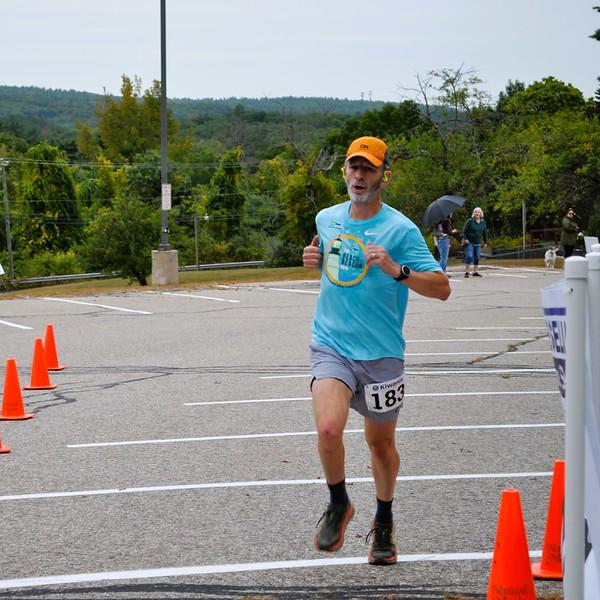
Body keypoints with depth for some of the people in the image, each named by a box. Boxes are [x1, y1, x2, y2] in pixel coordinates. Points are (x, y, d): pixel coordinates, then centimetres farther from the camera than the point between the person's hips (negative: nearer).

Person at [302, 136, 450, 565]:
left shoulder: (400, 229, -8)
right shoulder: (327, 219, 7)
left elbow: (441, 287, -12)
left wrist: (395, 270, -26)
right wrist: (313, 259, 5)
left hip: (381, 353, -2)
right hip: (331, 347, 2)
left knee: (381, 442, 12)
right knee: (328, 429, -21)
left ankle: (384, 522, 38)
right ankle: (338, 505, 7)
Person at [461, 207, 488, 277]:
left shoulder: (483, 222, 7)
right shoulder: (470, 221, -7)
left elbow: (485, 233, 15)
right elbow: (464, 230, -6)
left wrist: (485, 242, 15)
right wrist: (465, 239, -15)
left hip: (478, 243, 5)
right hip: (469, 242, -5)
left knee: (477, 257, 6)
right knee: (469, 256, -15)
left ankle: (475, 272, 17)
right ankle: (466, 272, -8)